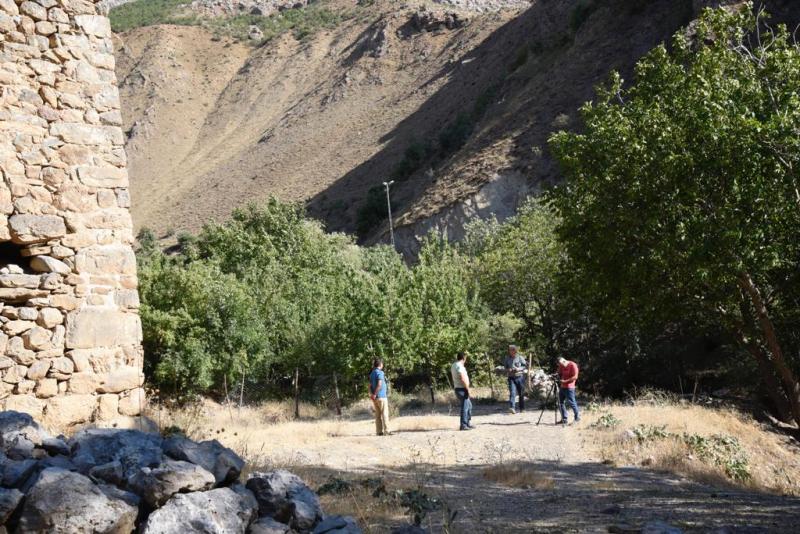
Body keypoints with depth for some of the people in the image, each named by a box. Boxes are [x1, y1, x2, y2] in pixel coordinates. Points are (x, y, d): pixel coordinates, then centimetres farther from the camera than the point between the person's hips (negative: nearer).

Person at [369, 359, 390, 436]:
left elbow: (370, 386, 9)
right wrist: (375, 395, -18)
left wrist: (371, 394, -1)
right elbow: (379, 385, -22)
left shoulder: (372, 374, 15)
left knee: (378, 415, 8)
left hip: (375, 398, 8)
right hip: (381, 396, -8)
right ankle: (386, 431, -9)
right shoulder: (380, 373, -11)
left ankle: (379, 431, 7)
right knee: (385, 414, -6)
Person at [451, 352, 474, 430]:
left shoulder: (453, 365, 13)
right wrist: (467, 389, -19)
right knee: (465, 407, -5)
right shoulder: (460, 366, -17)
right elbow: (463, 379, -23)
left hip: (458, 389, 10)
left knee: (469, 405, 20)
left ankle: (468, 423, 24)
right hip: (462, 389, -10)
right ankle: (463, 425, -4)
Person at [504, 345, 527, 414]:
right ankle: (512, 407, -27)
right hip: (511, 378, 1)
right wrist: (508, 370, -6)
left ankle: (522, 408, 21)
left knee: (521, 393, 7)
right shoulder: (507, 358, 8)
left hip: (520, 377, -1)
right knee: (512, 392, -16)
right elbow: (505, 367, 15)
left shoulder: (520, 358, 0)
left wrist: (518, 369, -15)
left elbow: (524, 366, 2)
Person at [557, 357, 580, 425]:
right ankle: (564, 419, 14)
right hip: (562, 387, 8)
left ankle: (577, 416, 10)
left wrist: (566, 381, -20)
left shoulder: (573, 365, -13)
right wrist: (558, 377, -3)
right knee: (561, 403, 7)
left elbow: (575, 377, -16)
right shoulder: (561, 366, 9)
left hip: (569, 388, -8)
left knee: (571, 402, -6)